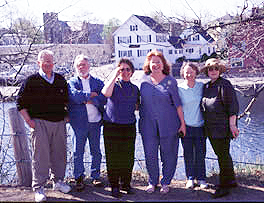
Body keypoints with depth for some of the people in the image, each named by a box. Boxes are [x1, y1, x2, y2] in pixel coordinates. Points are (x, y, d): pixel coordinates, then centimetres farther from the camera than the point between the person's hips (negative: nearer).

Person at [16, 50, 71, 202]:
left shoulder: (61, 80, 11)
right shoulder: (31, 81, -1)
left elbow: (67, 99, 24)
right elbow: (21, 103, 1)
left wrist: (66, 116, 13)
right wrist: (29, 121, -6)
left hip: (60, 122, 4)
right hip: (40, 123, -4)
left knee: (59, 153, 11)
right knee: (41, 155, -3)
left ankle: (58, 181, 27)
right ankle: (39, 188, 6)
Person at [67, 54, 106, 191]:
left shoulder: (98, 82, 10)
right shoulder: (72, 82, 6)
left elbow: (103, 98, -5)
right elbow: (74, 95, -15)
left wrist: (89, 100, -14)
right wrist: (91, 95, -10)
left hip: (95, 122, 2)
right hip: (79, 122, -2)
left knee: (96, 151, 10)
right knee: (78, 152, 4)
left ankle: (96, 177, 22)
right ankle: (79, 178, 15)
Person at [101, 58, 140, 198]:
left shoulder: (135, 88, 12)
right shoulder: (113, 84, 0)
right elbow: (106, 93, -24)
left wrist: (130, 108, 6)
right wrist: (114, 76, -20)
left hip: (129, 127, 4)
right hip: (112, 126, -3)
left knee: (128, 157, 9)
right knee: (113, 157, 1)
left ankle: (126, 183, 25)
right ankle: (114, 186, 13)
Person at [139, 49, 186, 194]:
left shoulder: (171, 81, -2)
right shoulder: (144, 80, 5)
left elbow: (177, 103, 1)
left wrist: (182, 122, 0)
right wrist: (141, 120, 11)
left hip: (168, 125, -2)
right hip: (148, 125, 2)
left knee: (168, 154, 6)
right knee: (150, 155, 5)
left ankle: (166, 182, 23)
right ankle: (152, 181, 24)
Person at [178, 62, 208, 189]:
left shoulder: (202, 87, 2)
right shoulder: (179, 89, -3)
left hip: (200, 126, 1)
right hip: (186, 126, -1)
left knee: (200, 153, 5)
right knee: (188, 154, 6)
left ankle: (201, 178, 20)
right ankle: (190, 178, 21)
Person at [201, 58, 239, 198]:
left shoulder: (224, 84, -10)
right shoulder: (206, 87, 13)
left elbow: (232, 105, -15)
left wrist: (232, 124, -20)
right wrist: (206, 125, 20)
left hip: (222, 127, -8)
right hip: (211, 128, 8)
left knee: (223, 155, -2)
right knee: (221, 154, 17)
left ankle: (224, 186, 7)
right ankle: (231, 180, 31)